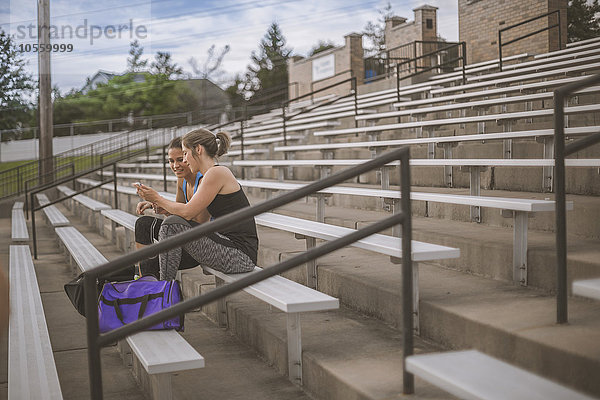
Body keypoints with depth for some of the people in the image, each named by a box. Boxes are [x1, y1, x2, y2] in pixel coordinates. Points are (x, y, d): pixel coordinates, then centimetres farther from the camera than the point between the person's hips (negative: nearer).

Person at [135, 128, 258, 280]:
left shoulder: (217, 173, -12)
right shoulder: (212, 175, 17)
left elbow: (188, 212, -12)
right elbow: (199, 219, 15)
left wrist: (158, 199, 1)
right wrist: (162, 206, 9)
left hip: (241, 255, -10)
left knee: (172, 225, -12)